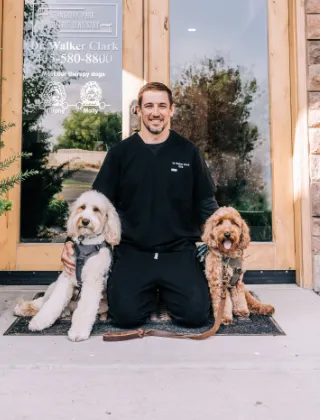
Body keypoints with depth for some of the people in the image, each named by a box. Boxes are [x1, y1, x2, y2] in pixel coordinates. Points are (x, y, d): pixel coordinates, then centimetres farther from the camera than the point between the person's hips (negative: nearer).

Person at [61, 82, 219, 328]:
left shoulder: (188, 151, 2)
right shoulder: (120, 153, 2)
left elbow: (206, 204, 8)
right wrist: (73, 239, -5)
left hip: (179, 251, 1)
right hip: (132, 252, 0)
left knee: (195, 314, -16)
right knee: (126, 315, -19)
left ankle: (167, 290, 17)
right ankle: (150, 291, 15)